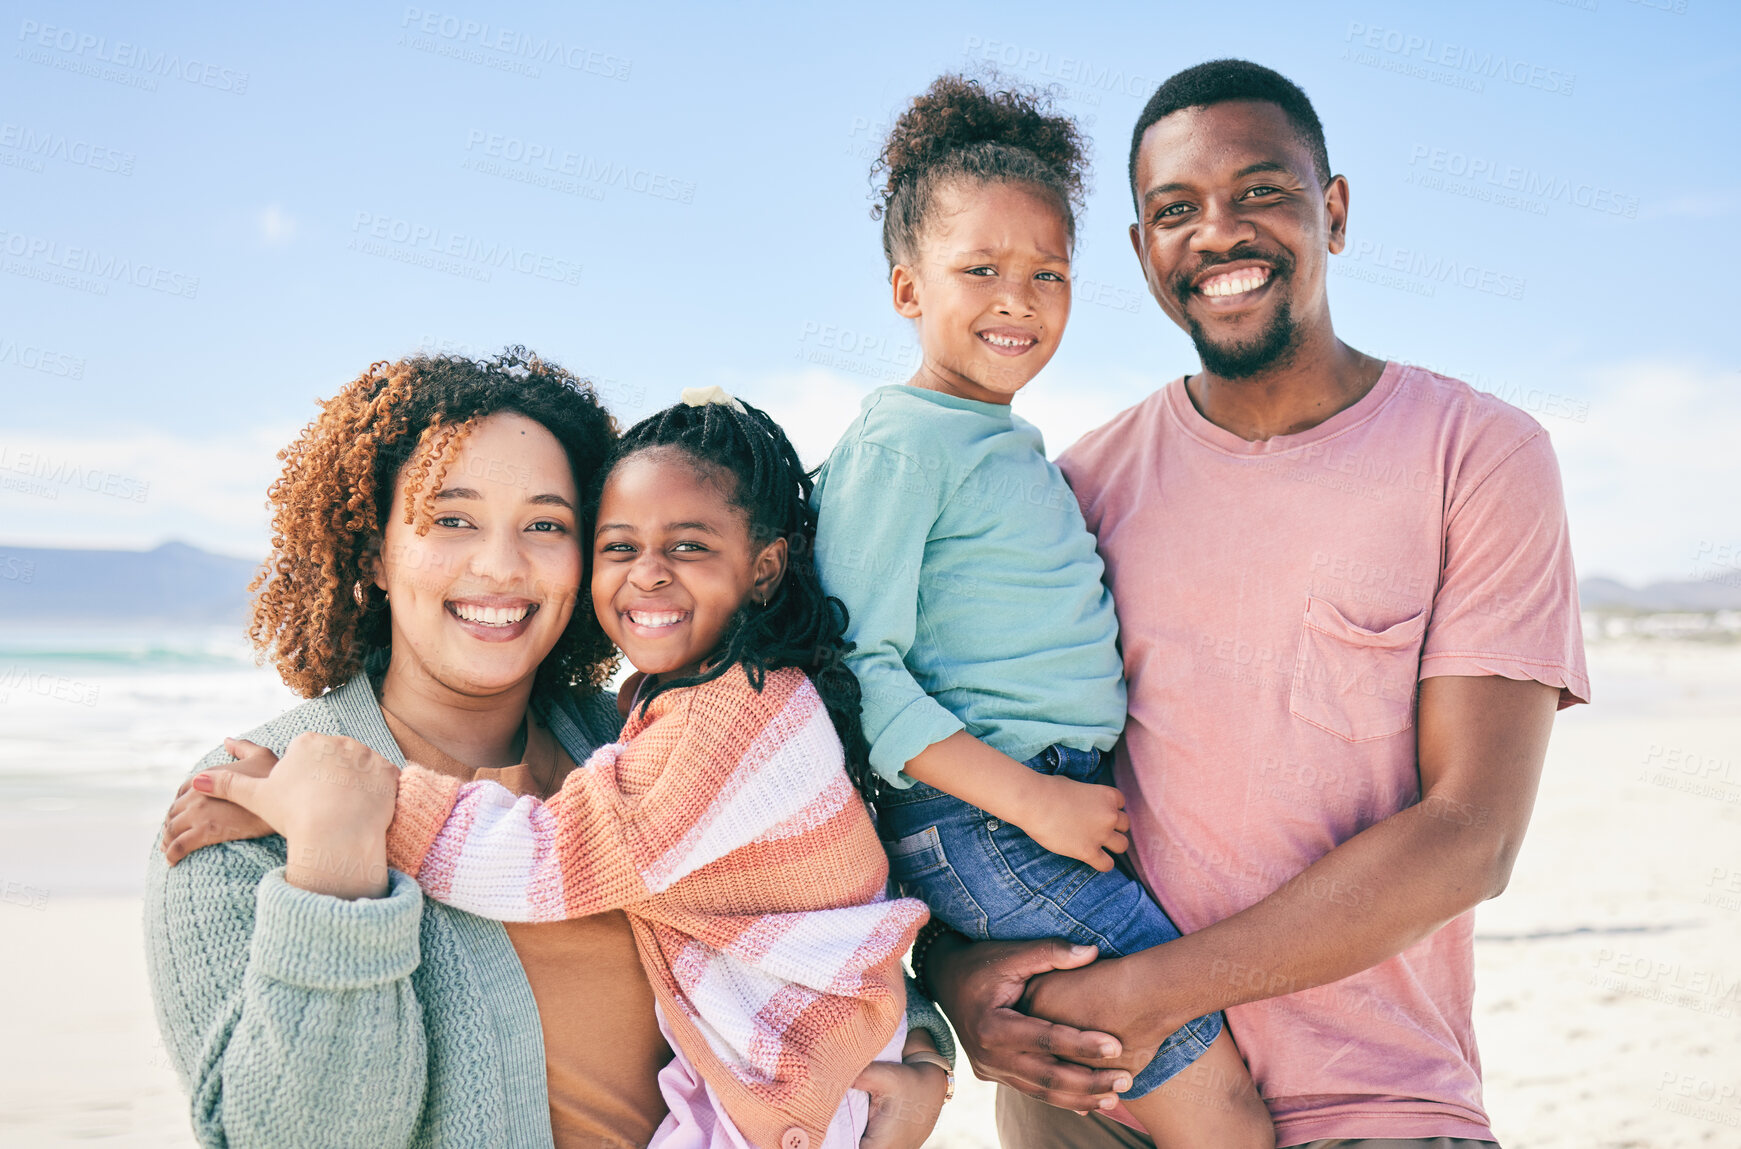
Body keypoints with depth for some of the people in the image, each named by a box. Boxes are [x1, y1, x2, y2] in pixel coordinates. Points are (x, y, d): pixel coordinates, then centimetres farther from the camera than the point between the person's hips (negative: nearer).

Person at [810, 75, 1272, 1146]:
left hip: (1068, 804, 9)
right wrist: (1029, 796, -19)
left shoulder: (1016, 445, 18)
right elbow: (856, 665, -16)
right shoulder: (896, 442, -9)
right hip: (984, 825, -9)